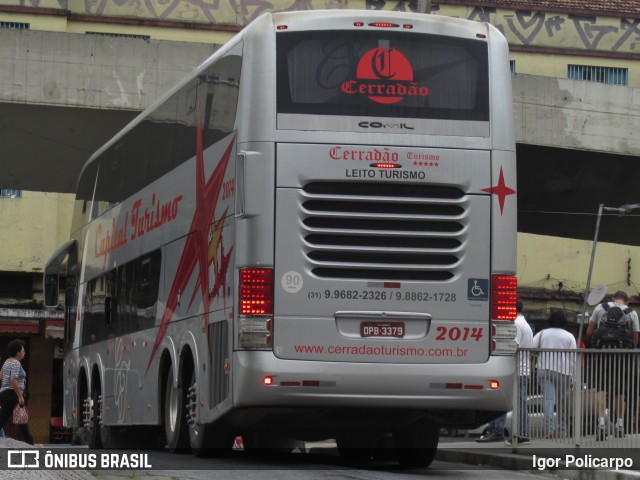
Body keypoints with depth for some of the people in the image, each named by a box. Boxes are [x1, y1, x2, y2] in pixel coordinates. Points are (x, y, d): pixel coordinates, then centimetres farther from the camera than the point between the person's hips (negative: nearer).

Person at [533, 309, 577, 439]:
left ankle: (549, 427, -24)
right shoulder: (569, 336, 5)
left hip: (544, 369, 0)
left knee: (548, 398, -8)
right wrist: (573, 375, 5)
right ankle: (561, 429, 17)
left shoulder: (542, 334, 8)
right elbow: (573, 357, 1)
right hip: (563, 371, 0)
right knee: (561, 401, 12)